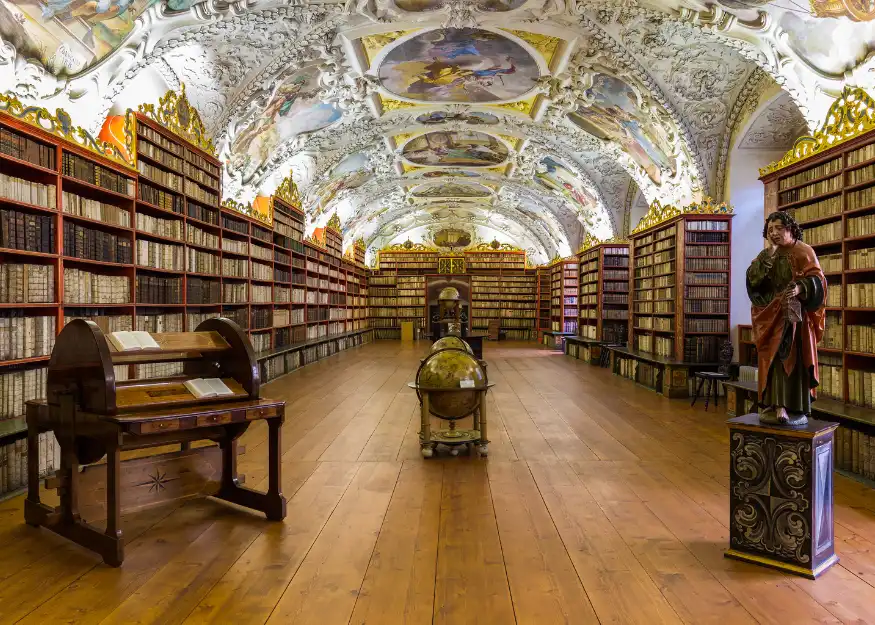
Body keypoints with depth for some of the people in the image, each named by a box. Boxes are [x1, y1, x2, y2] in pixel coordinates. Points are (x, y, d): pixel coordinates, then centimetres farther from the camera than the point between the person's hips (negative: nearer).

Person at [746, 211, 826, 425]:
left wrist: (800, 288, -27)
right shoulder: (766, 255, 12)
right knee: (773, 360, 0)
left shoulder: (804, 252, 1)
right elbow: (752, 278, -4)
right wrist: (770, 254, -11)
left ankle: (798, 410, -3)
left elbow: (817, 279, -8)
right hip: (772, 316, 4)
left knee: (795, 359, -6)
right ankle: (775, 406, 3)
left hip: (795, 316, -4)